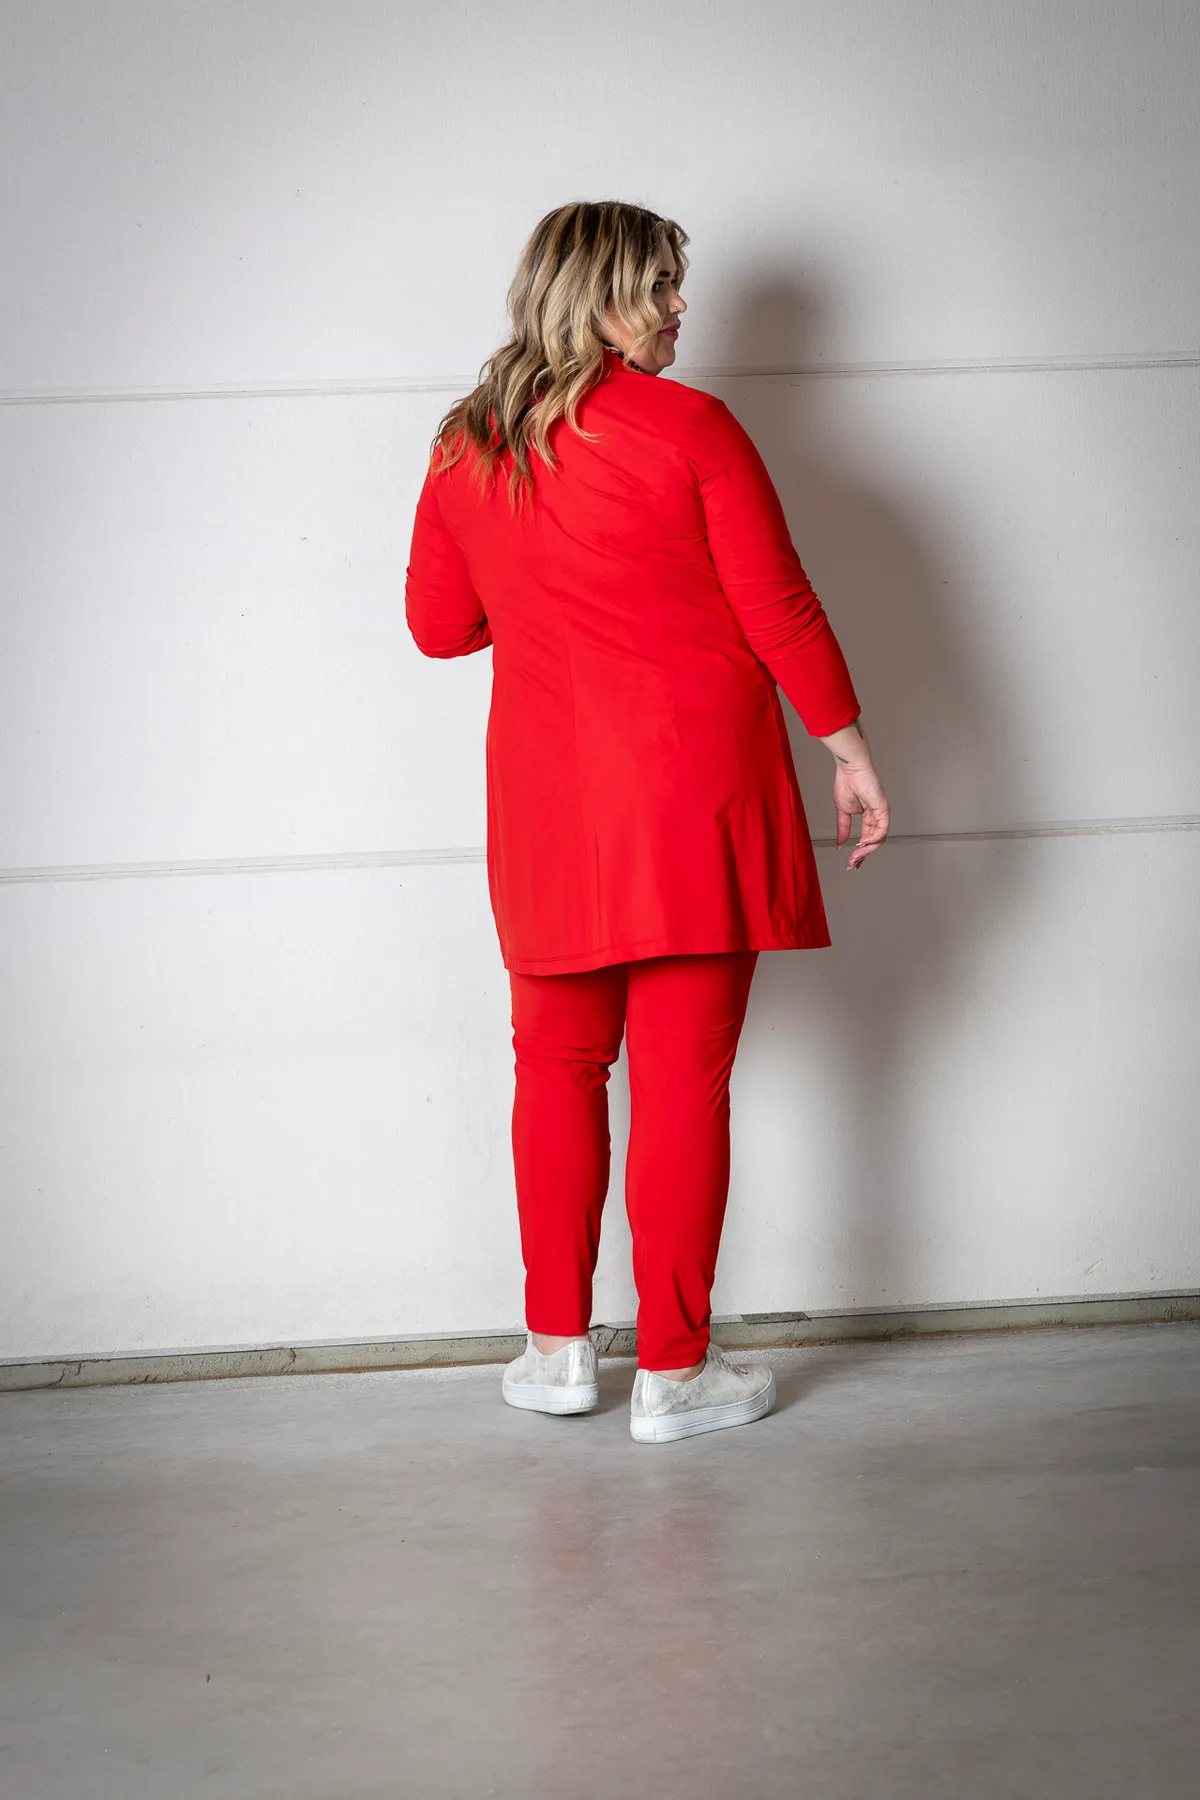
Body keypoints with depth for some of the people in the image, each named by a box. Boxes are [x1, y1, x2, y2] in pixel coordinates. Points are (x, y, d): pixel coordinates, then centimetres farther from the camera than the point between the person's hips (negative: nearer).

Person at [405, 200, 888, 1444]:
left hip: (549, 798, 4)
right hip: (697, 786, -4)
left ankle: (558, 1348, 20)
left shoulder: (463, 449, 6)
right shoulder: (690, 428, -7)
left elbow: (439, 625, 14)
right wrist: (849, 748, 5)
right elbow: (778, 608, -6)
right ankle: (673, 1373, 9)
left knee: (556, 1062, 15)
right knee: (684, 1075, 1)